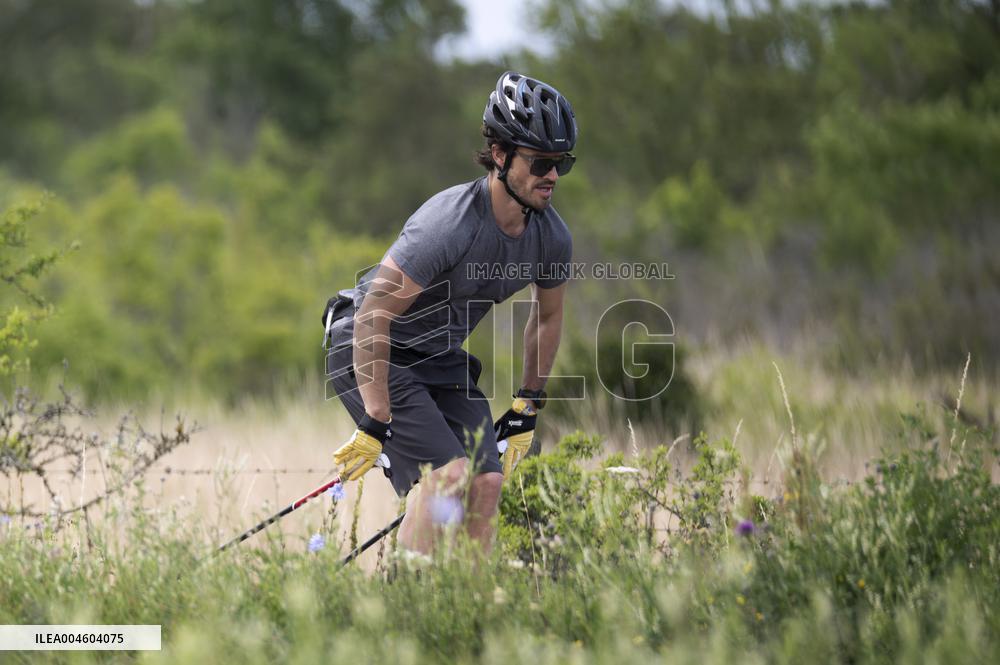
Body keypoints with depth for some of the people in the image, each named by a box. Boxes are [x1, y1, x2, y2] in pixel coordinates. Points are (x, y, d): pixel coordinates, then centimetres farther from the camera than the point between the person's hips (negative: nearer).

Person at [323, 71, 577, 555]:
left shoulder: (552, 238, -9)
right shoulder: (450, 224, -31)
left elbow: (547, 319, 11)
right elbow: (373, 315, -30)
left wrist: (526, 412, 13)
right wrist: (375, 424, -29)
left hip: (441, 356, 7)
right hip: (372, 350, -7)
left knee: (487, 481, -10)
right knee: (449, 472, -23)